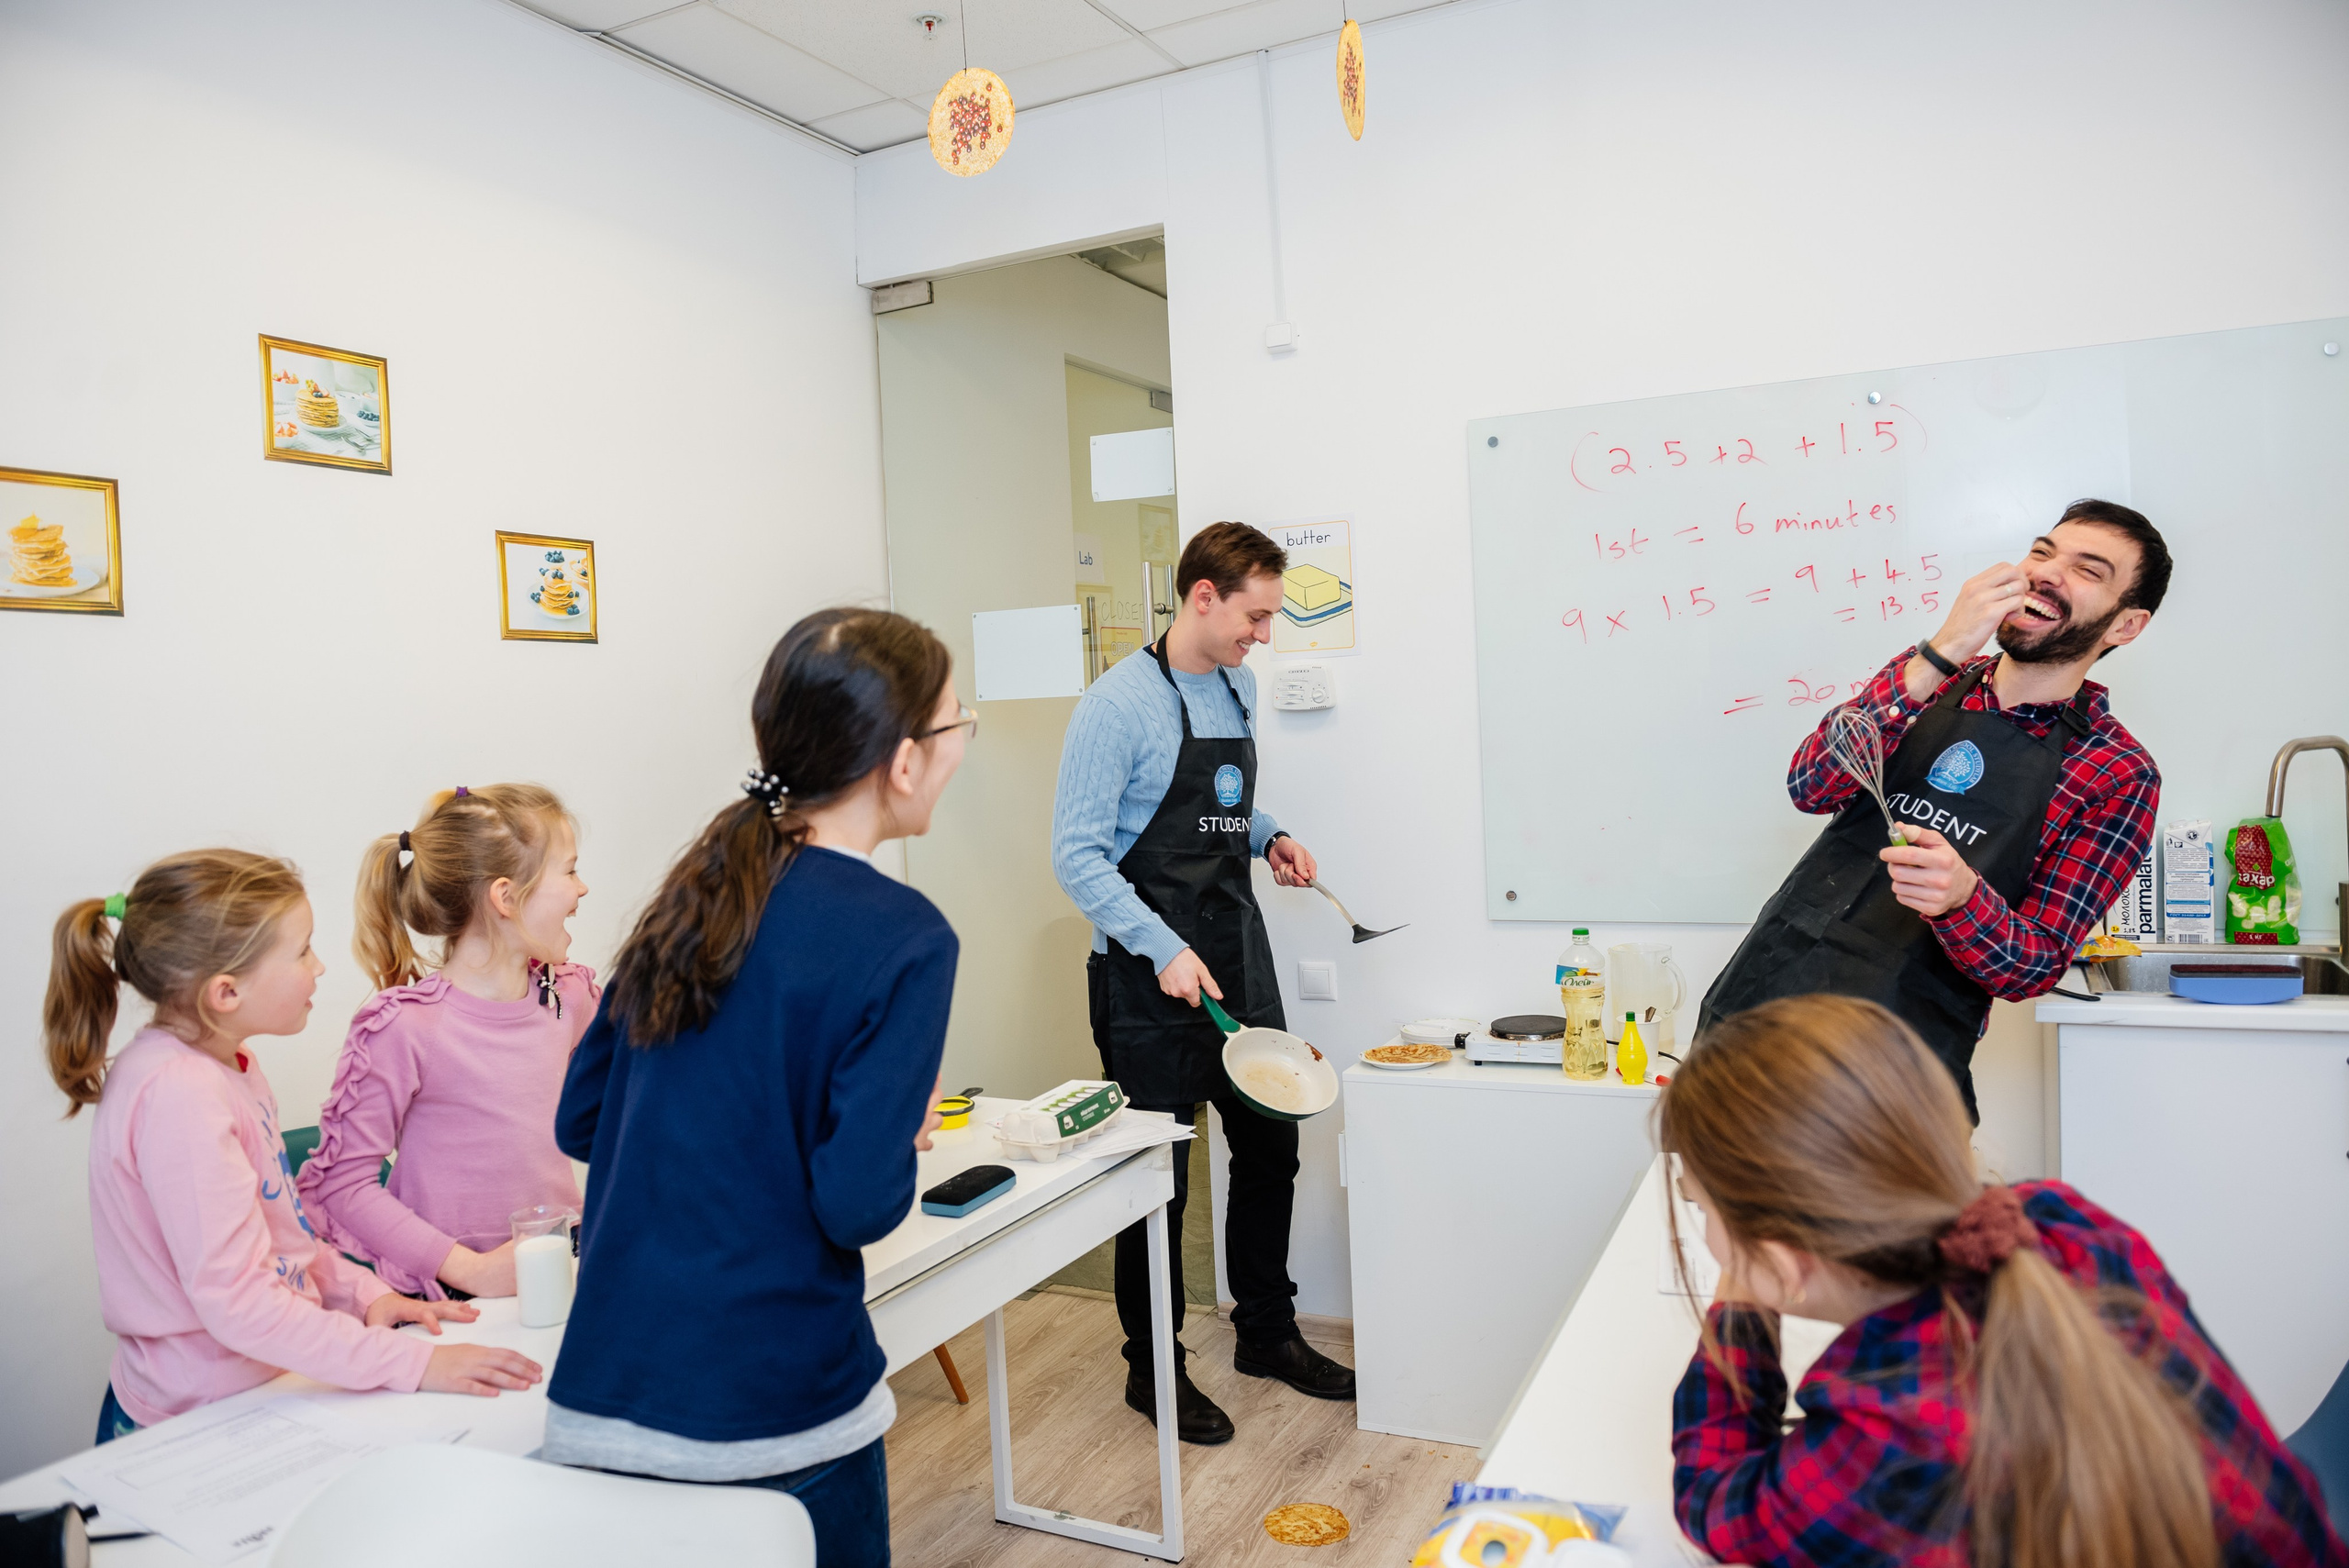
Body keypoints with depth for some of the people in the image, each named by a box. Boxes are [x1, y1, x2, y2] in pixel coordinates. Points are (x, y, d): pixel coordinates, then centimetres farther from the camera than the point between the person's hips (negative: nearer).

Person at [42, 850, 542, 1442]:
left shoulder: (227, 1063, 8)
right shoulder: (178, 1095, -22)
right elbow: (234, 1300, -26)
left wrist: (363, 1291, 4)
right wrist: (413, 1363, -26)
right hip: (193, 1432, -8)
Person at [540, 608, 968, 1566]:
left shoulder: (697, 889, 2)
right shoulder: (902, 938, -17)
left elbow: (578, 1125, 8)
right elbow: (859, 1203, -20)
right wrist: (910, 1129, -1)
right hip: (772, 1408, -5)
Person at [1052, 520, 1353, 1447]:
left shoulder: (1238, 687, 10)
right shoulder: (1118, 704, -16)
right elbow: (1077, 856, -18)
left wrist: (1268, 839, 4)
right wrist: (1164, 949, -25)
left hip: (1240, 957, 8)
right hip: (1151, 976, -8)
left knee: (1270, 1147, 17)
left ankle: (1266, 1333, 37)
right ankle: (1153, 1370, 25)